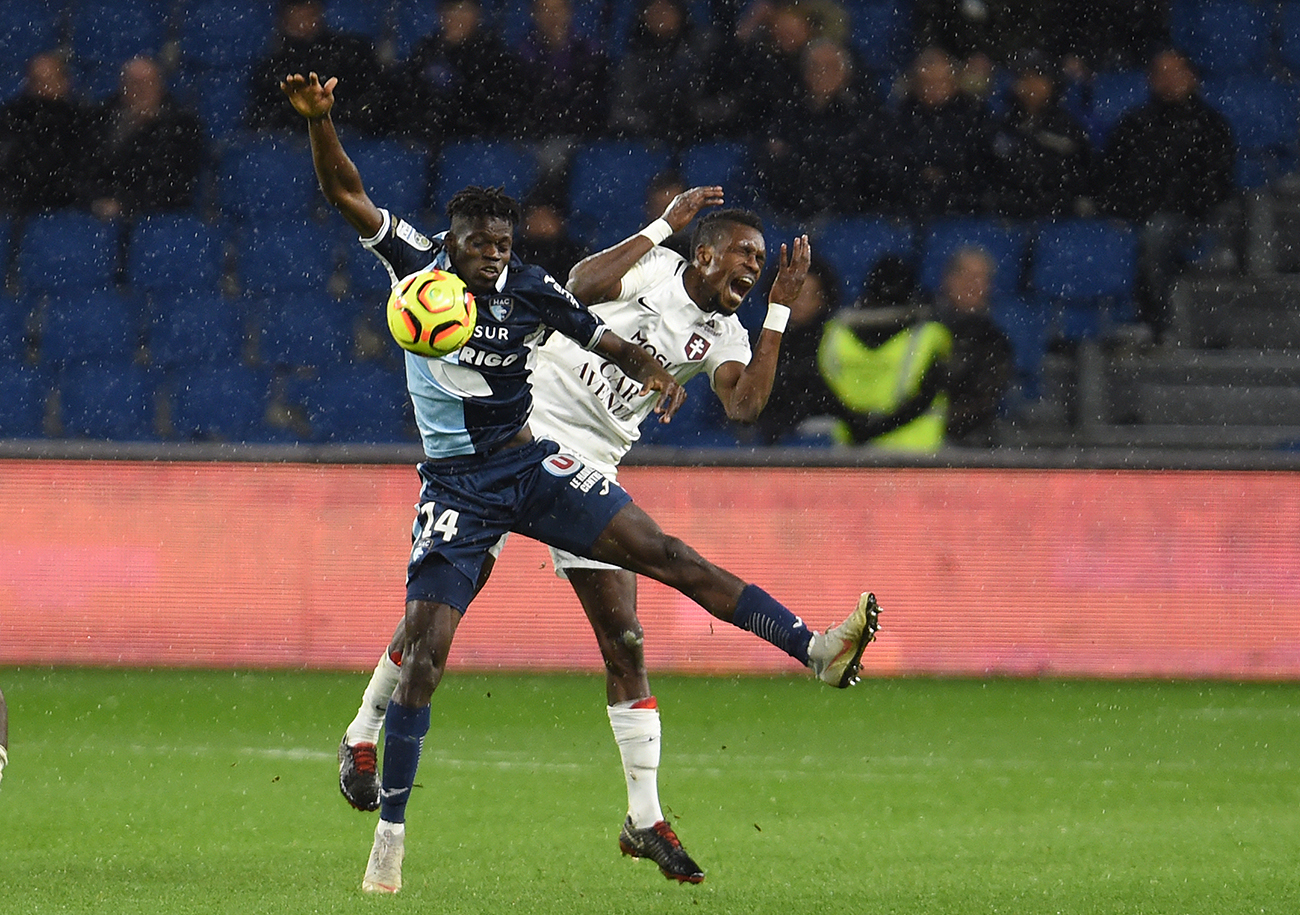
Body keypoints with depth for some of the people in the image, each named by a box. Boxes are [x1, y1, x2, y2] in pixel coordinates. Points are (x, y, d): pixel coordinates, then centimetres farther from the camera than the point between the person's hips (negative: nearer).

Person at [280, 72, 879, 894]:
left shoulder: (532, 291, -5)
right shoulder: (419, 266, -6)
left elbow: (609, 342, -3)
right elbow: (346, 192, -12)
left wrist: (655, 372, -25)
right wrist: (319, 121, -28)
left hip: (531, 464, 2)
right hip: (457, 483, -1)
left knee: (666, 553, -10)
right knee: (423, 652, -11)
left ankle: (818, 651, -13)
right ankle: (391, 832, -2)